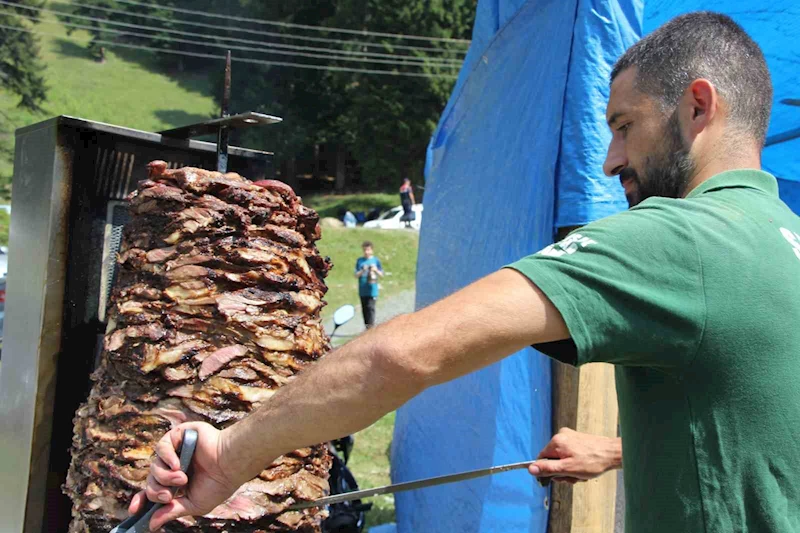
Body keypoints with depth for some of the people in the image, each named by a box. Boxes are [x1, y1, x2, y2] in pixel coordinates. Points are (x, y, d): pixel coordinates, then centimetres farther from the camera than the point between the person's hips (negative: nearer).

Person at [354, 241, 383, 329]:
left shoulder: (376, 260, 3)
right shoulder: (360, 261, 7)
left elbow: (381, 275, 5)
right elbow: (356, 275, 4)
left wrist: (376, 270, -15)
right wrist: (362, 271, -15)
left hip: (372, 290, -3)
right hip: (362, 291, 3)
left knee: (370, 307, -13)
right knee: (364, 309, 8)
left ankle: (371, 326, -14)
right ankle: (367, 327, 18)